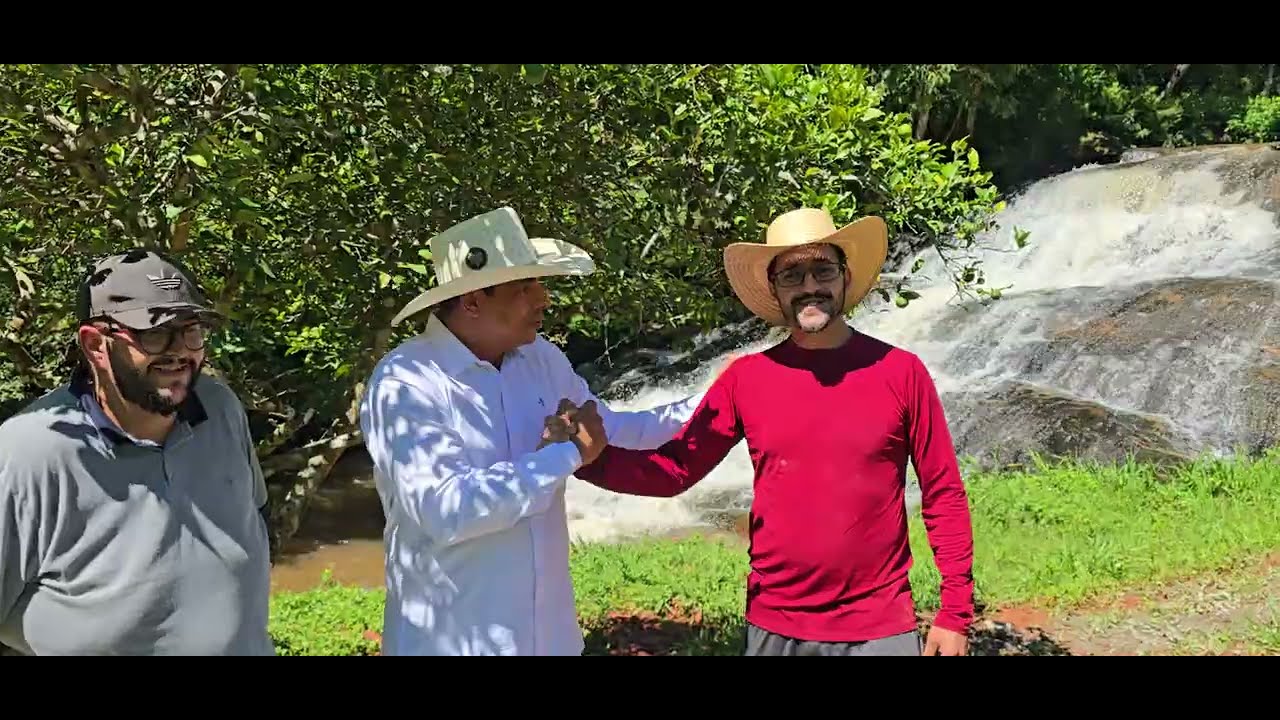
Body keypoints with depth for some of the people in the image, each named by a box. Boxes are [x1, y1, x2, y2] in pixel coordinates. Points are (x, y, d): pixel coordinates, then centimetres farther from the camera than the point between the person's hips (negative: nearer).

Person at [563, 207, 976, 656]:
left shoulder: (899, 372, -4)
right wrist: (596, 457, -20)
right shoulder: (746, 379, -1)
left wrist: (955, 613, -4)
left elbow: (944, 496, -1)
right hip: (775, 627, 2)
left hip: (879, 629, -1)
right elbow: (673, 470, -2)